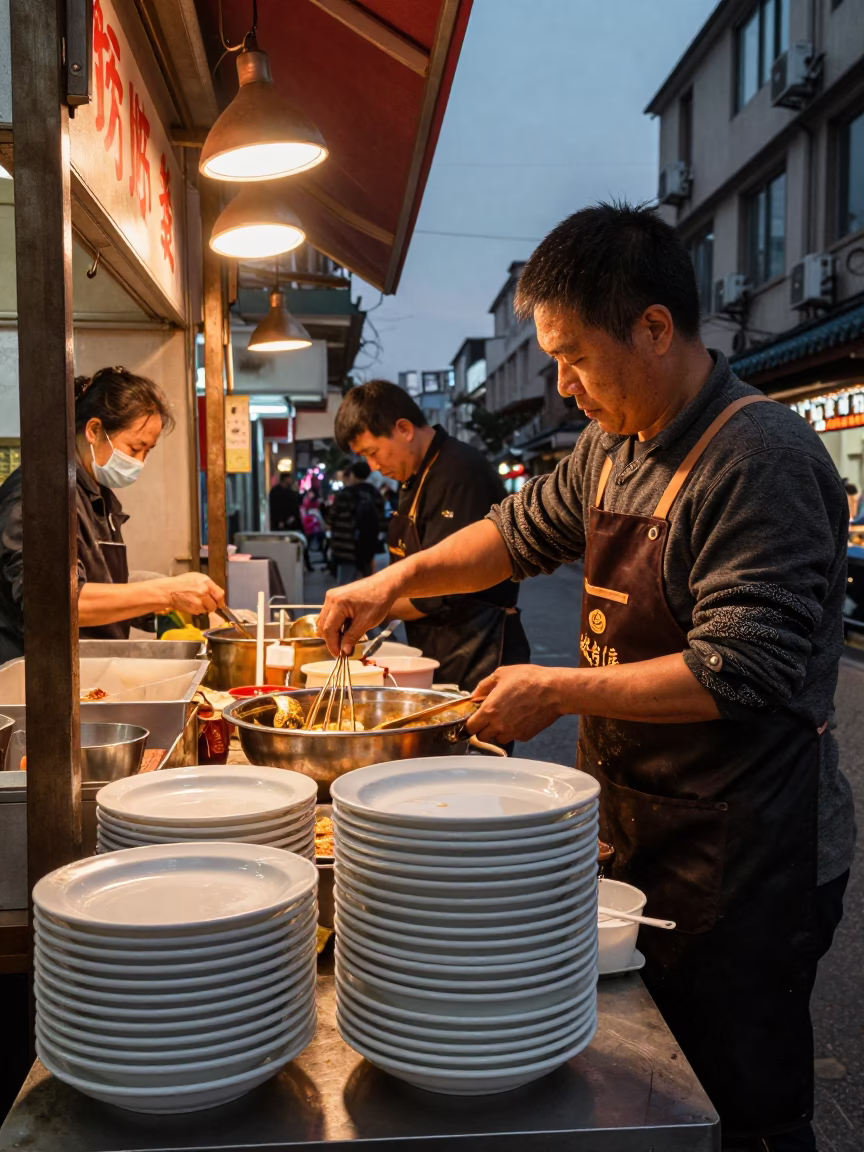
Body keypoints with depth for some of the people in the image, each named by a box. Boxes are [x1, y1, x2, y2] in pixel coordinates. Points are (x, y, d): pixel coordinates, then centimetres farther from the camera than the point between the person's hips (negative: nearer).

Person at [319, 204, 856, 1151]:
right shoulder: (611, 447, 6)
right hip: (641, 832, 8)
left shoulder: (760, 459, -21)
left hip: (744, 863, -8)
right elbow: (522, 532, 20)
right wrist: (397, 580, 8)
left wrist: (559, 692, -20)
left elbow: (739, 672, -26)